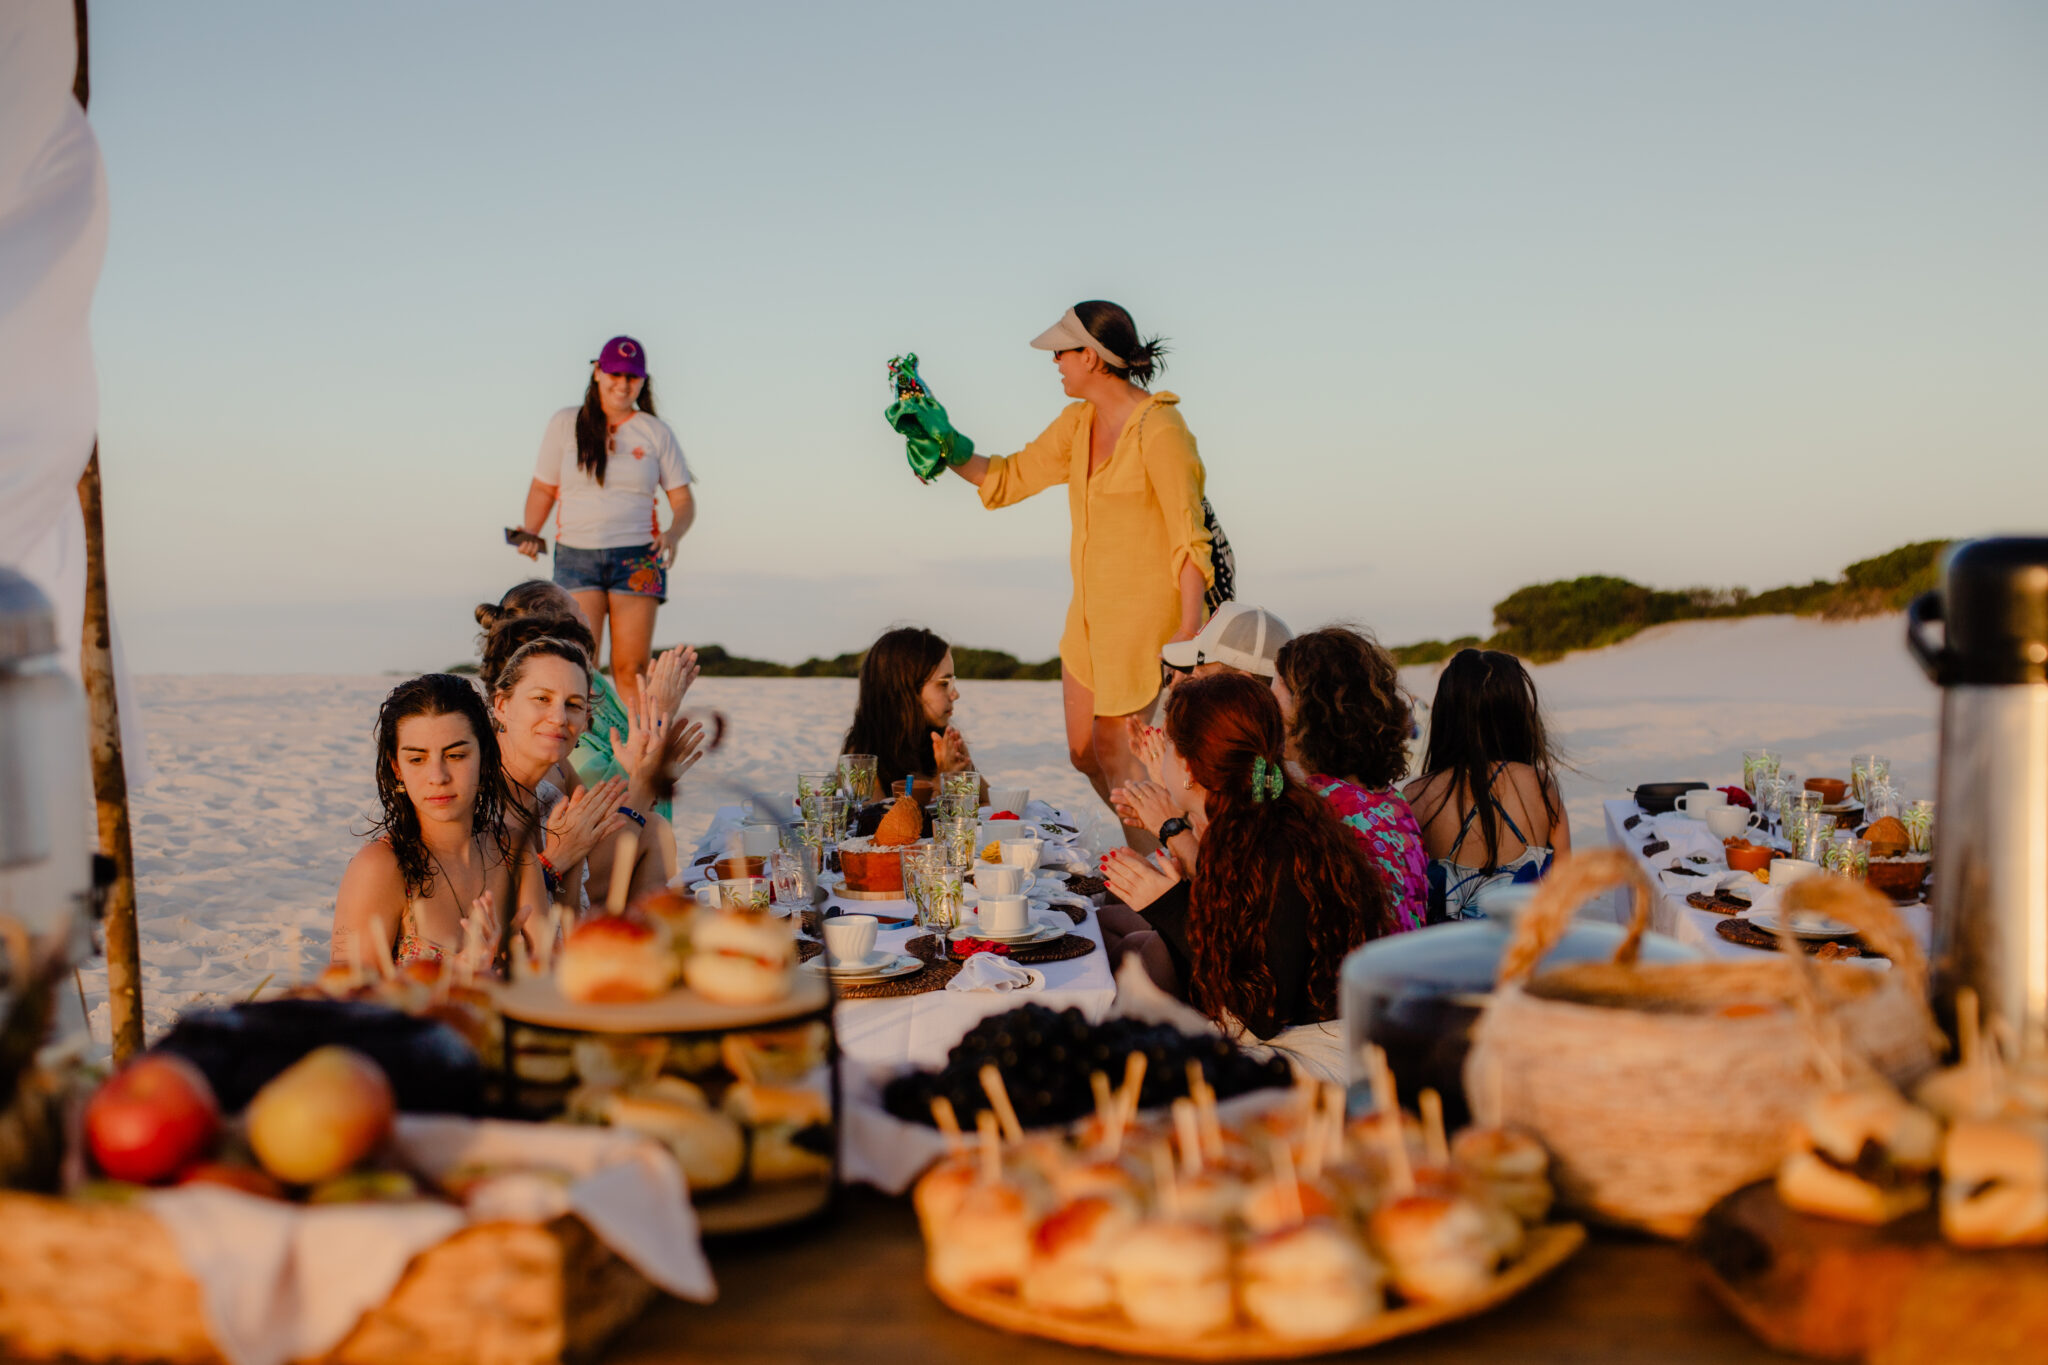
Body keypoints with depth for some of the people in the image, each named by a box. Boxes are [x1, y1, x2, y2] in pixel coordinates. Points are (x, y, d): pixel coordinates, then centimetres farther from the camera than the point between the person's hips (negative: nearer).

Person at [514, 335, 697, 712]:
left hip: (637, 558, 0)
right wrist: (530, 533, -4)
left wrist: (673, 534, -12)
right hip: (576, 554, 0)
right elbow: (543, 487, 15)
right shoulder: (565, 424, 10)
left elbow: (684, 500, 9)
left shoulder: (656, 432, 11)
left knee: (631, 669, -6)